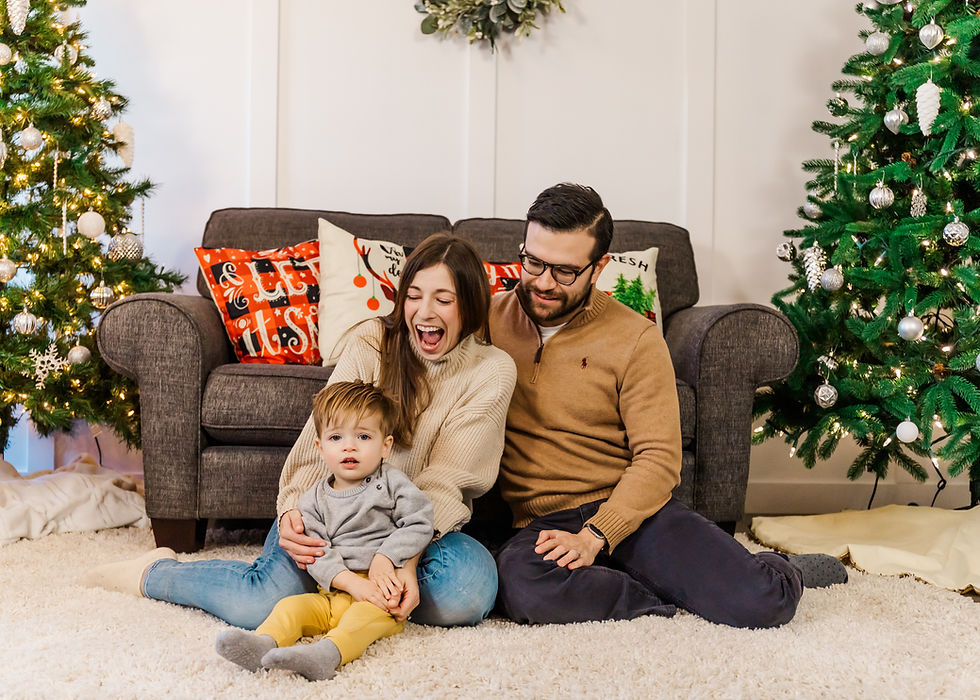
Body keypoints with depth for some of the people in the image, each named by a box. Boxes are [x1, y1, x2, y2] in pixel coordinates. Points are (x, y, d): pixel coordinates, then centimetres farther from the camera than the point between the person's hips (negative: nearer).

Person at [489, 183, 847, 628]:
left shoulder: (636, 339, 1)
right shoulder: (487, 320, 8)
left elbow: (659, 459, -5)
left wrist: (593, 538, -18)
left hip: (630, 511, -1)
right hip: (537, 524, 1)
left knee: (760, 604, -21)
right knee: (522, 585, -36)